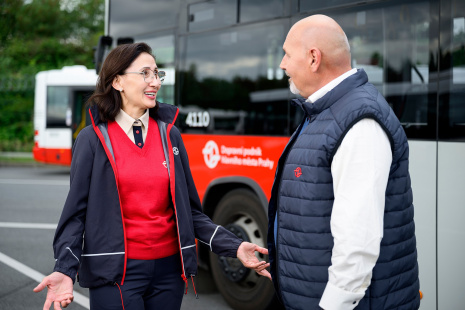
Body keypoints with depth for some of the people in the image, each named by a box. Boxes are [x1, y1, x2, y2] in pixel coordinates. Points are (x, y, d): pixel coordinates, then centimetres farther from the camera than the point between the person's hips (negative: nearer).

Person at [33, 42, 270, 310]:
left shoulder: (170, 135, 7)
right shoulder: (93, 139, -3)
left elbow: (190, 210, 9)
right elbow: (76, 212, -3)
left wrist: (234, 247, -2)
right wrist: (65, 270, -18)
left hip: (169, 270, 4)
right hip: (116, 274, -3)